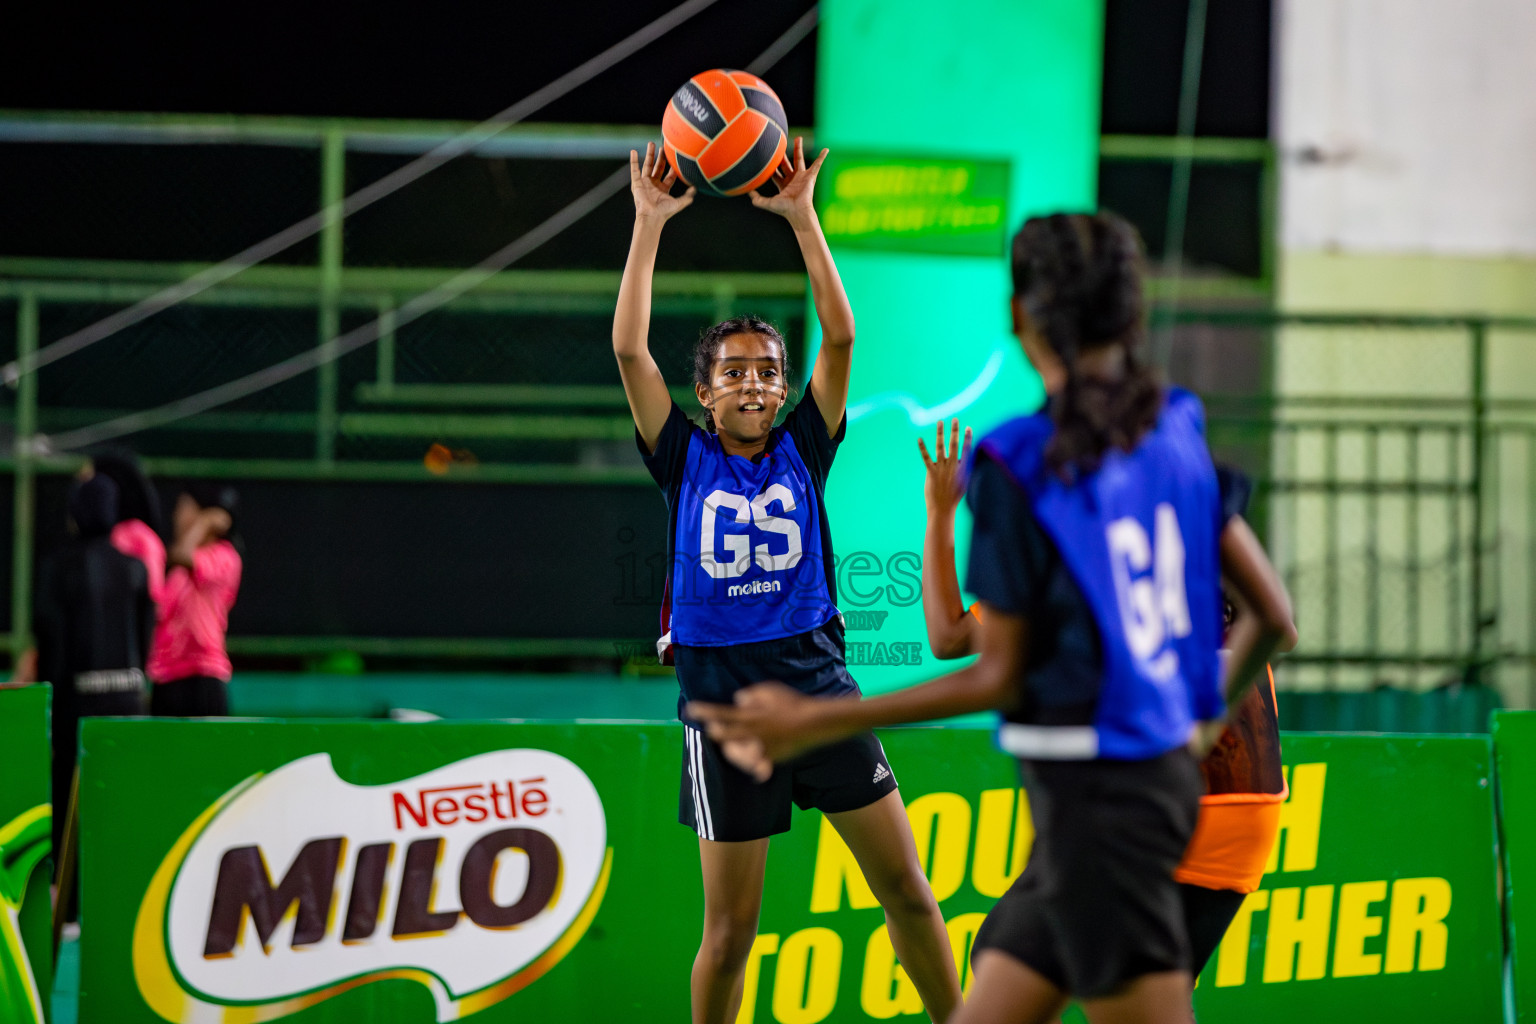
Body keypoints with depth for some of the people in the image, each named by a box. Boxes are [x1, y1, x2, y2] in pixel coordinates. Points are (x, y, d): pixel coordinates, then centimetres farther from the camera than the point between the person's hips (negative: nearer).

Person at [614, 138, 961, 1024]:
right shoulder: (686, 460, 3)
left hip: (819, 681, 2)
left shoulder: (802, 451, 6)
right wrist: (650, 224, -7)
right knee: (731, 927, 1)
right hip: (724, 698, -2)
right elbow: (630, 348, -6)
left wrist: (802, 217, -8)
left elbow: (841, 336, -3)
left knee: (906, 886, 2)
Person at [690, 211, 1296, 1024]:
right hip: (1164, 768, 8)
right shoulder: (1176, 432, 5)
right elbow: (1272, 614, 10)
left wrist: (818, 723, -7)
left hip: (1095, 796, -8)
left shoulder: (1020, 465, -14)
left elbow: (999, 677, -12)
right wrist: (1206, 720, 28)